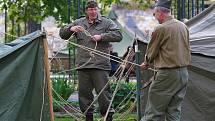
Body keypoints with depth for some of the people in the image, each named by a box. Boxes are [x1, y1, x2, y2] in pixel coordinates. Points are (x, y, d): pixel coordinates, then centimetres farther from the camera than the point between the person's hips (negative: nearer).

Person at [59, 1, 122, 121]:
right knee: (84, 92, 7)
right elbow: (62, 34, 18)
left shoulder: (106, 22, 7)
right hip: (83, 65, 4)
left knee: (103, 92, -7)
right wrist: (70, 29, -4)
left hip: (100, 65, -4)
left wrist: (101, 36, -12)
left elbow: (118, 35, -3)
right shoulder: (79, 23, 15)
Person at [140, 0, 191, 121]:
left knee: (154, 111, -3)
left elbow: (152, 51, -1)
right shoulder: (184, 26, 9)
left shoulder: (161, 29, -12)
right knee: (174, 110, 10)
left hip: (167, 74, -7)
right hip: (184, 73, 7)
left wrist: (146, 63, 20)